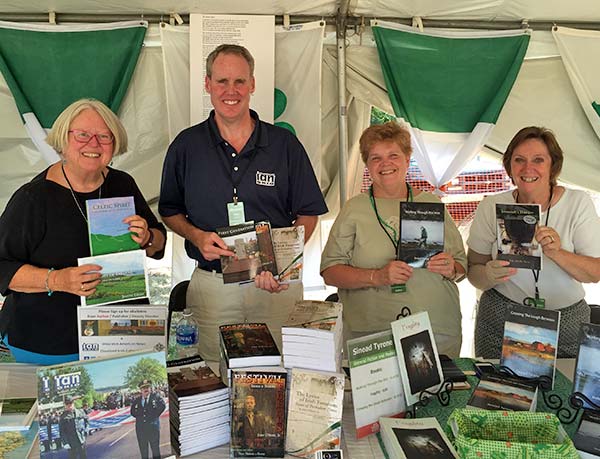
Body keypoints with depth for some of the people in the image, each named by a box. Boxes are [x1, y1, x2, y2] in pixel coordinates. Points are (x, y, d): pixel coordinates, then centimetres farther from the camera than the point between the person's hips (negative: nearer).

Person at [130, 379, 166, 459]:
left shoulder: (155, 396, 0)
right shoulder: (137, 400, 10)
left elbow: (162, 406, -10)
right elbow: (132, 411, 13)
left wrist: (155, 415, -10)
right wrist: (140, 416, 1)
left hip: (153, 427, -3)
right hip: (140, 428, 3)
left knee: (155, 449, 4)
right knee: (143, 452, 9)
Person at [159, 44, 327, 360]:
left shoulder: (285, 144, 0)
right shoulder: (186, 146, 2)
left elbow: (308, 214, 3)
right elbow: (170, 212, 11)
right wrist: (197, 236, -10)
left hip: (277, 285, 0)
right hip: (211, 284, 1)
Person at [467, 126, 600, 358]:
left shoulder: (578, 203, -3)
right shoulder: (491, 207, -4)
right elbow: (474, 270, -1)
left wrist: (557, 253, -25)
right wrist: (489, 275, -24)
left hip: (567, 320, 1)